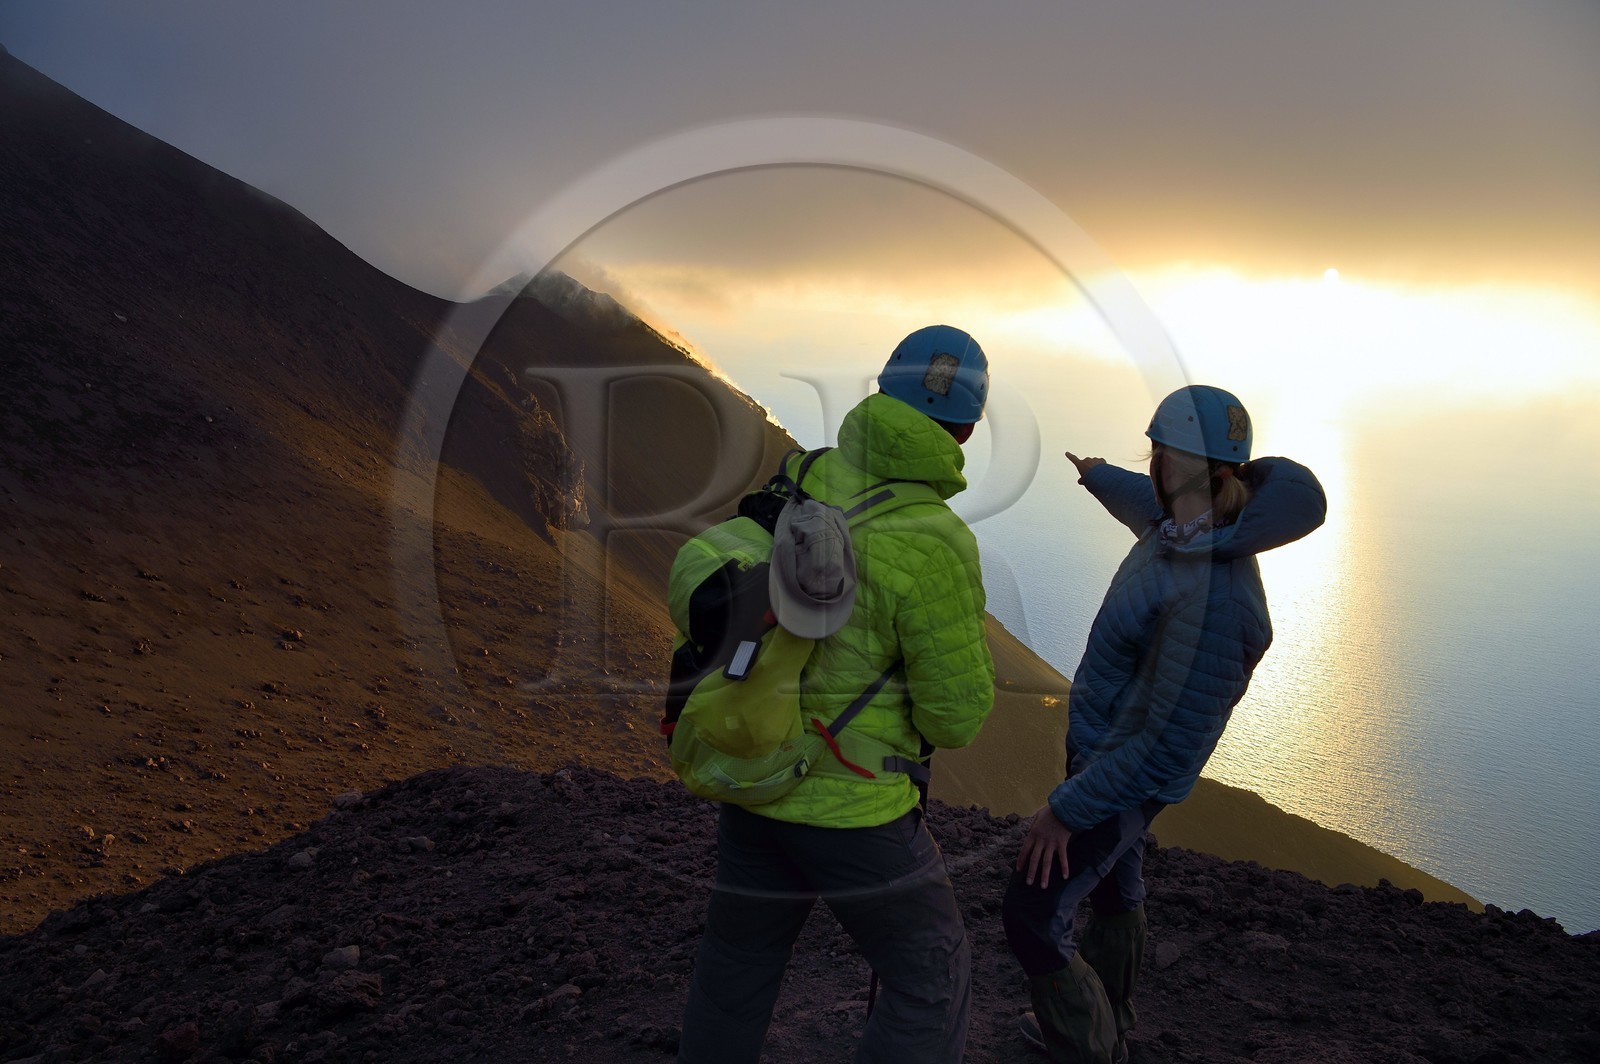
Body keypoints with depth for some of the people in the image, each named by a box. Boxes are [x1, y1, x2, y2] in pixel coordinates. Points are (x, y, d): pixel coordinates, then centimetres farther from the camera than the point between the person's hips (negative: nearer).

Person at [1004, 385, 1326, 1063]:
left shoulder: (1214, 597, -38)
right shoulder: (1183, 527, -9)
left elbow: (1169, 748, -32)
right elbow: (1149, 508, 20)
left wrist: (1065, 809, -24)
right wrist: (1098, 476, 40)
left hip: (1126, 774, -9)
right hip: (1100, 738, 9)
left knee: (1032, 918, -2)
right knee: (1113, 887, 26)